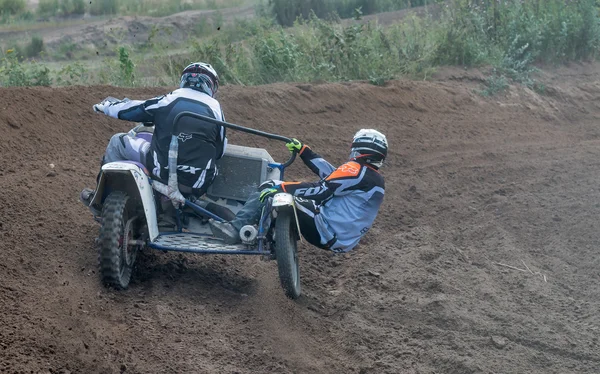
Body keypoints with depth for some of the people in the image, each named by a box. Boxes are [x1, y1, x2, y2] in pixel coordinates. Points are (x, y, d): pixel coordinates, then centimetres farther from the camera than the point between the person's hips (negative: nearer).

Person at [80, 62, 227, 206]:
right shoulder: (216, 107, 3)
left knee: (118, 141, 18)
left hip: (163, 172, -2)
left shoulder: (169, 100, 1)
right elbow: (220, 151, 10)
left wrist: (106, 107, 35)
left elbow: (131, 109, 14)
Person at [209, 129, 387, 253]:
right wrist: (303, 150, 20)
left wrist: (280, 188, -19)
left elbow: (322, 190, -21)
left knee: (269, 190, -11)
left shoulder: (356, 170, -12)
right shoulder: (377, 181, 15)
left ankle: (237, 229, -11)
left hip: (326, 231, -10)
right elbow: (331, 174, 19)